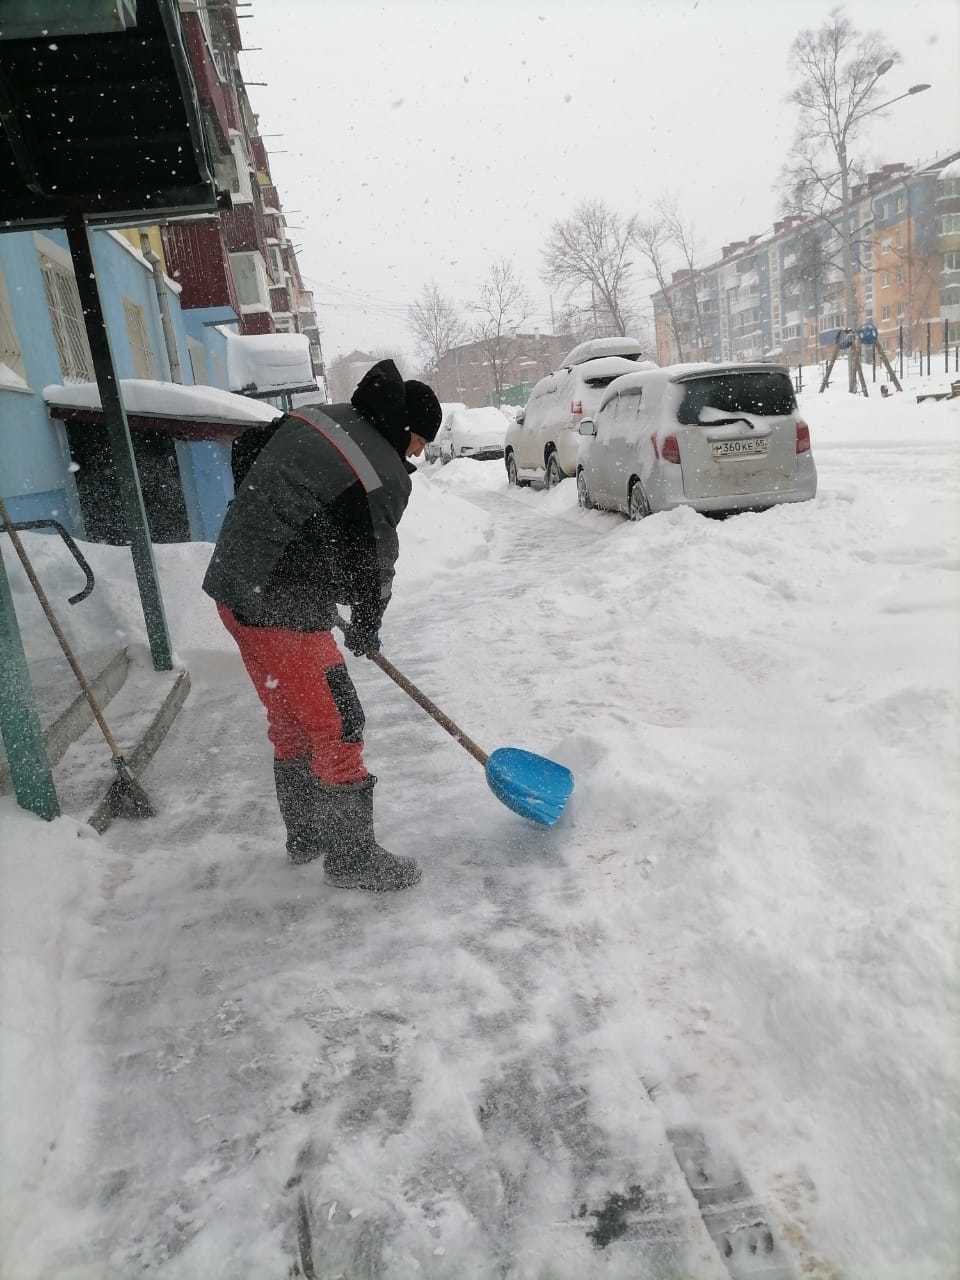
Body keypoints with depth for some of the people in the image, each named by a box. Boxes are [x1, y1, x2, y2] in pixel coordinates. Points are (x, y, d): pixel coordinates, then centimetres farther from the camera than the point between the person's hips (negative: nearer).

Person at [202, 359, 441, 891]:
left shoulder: (313, 417, 7)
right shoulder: (383, 479, -17)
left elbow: (254, 480, 17)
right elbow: (371, 568, -6)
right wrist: (365, 629, 14)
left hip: (234, 583, 9)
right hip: (281, 611, -9)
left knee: (289, 721, 21)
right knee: (337, 727, 3)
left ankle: (305, 836, 37)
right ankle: (351, 858, 16)